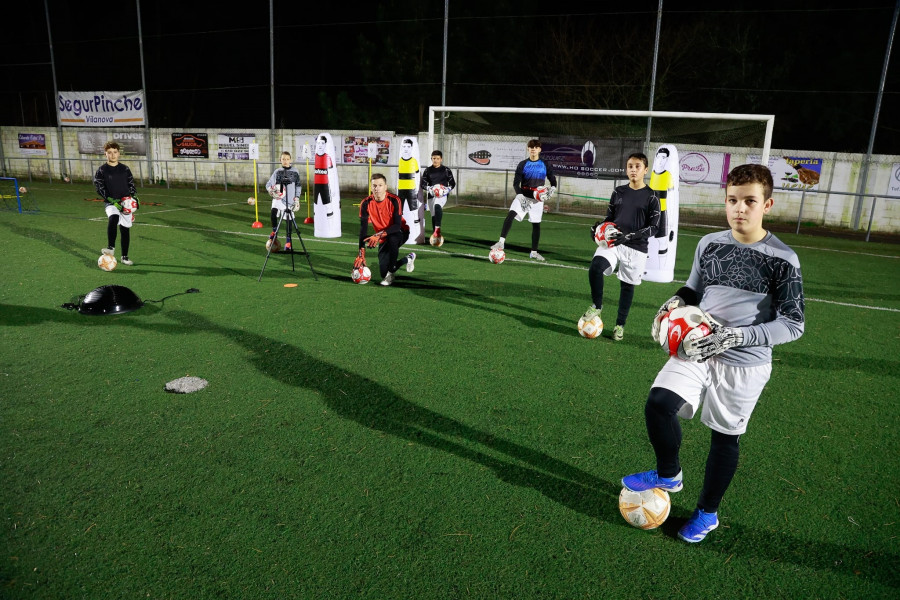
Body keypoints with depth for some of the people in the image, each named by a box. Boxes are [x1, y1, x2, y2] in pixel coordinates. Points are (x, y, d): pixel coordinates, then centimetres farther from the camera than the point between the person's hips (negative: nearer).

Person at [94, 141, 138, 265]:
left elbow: (131, 185, 16)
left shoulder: (125, 169, 10)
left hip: (126, 204, 3)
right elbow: (100, 189, -3)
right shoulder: (101, 170, 1)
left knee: (125, 228, 5)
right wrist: (113, 201, -14)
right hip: (111, 203, -3)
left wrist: (135, 198, 0)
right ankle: (111, 248, -29)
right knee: (113, 218, -34)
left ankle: (124, 257, 17)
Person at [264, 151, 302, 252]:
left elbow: (298, 186, 10)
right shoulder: (277, 172, 7)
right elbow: (268, 184, 7)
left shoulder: (295, 171, 5)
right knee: (273, 212, -27)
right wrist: (271, 190, -14)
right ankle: (274, 232, -5)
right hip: (278, 198, 0)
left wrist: (297, 198, 3)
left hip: (290, 199, 0)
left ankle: (288, 241, 17)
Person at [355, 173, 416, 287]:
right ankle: (408, 259, 23)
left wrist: (379, 235, -41)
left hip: (401, 233, -4)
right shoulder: (366, 203, -14)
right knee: (383, 271, -4)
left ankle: (390, 273, -21)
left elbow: (397, 225, -27)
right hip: (384, 239, 4)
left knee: (392, 239, -40)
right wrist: (361, 254, -21)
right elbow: (363, 229, -14)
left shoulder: (394, 200, -22)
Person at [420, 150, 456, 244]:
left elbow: (453, 183, 7)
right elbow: (423, 184, 5)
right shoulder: (427, 171, 9)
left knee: (437, 206, -34)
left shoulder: (446, 170, 5)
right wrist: (430, 189, -15)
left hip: (443, 194, -3)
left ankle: (437, 230, -39)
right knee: (433, 215, 4)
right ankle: (435, 236, 17)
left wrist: (447, 189, -13)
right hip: (431, 195, 3)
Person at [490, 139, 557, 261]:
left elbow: (553, 179, 11)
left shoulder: (545, 164, 6)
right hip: (523, 196, -1)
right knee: (511, 214, -24)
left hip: (537, 199, 1)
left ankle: (534, 252, 16)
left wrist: (553, 188, -11)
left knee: (536, 224, 4)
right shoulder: (523, 164, 4)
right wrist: (519, 195, -17)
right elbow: (516, 183, -2)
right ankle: (501, 242, -27)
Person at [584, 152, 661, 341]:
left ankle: (620, 325, 23)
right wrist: (598, 227, -5)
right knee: (595, 267, -24)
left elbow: (653, 227, -6)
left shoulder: (650, 197, -3)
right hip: (612, 242, 2)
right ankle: (596, 306, -2)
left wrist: (629, 236, -19)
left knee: (627, 285, 7)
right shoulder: (618, 192, 8)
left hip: (636, 248, -2)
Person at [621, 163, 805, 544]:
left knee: (725, 437, 10)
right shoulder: (709, 244, 2)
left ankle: (707, 512, 34)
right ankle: (669, 475, 12)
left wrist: (737, 336, -20)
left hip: (745, 363, -3)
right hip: (698, 349, 3)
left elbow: (792, 324, -8)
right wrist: (675, 303, -6)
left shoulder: (782, 260, -10)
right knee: (658, 403, -17)